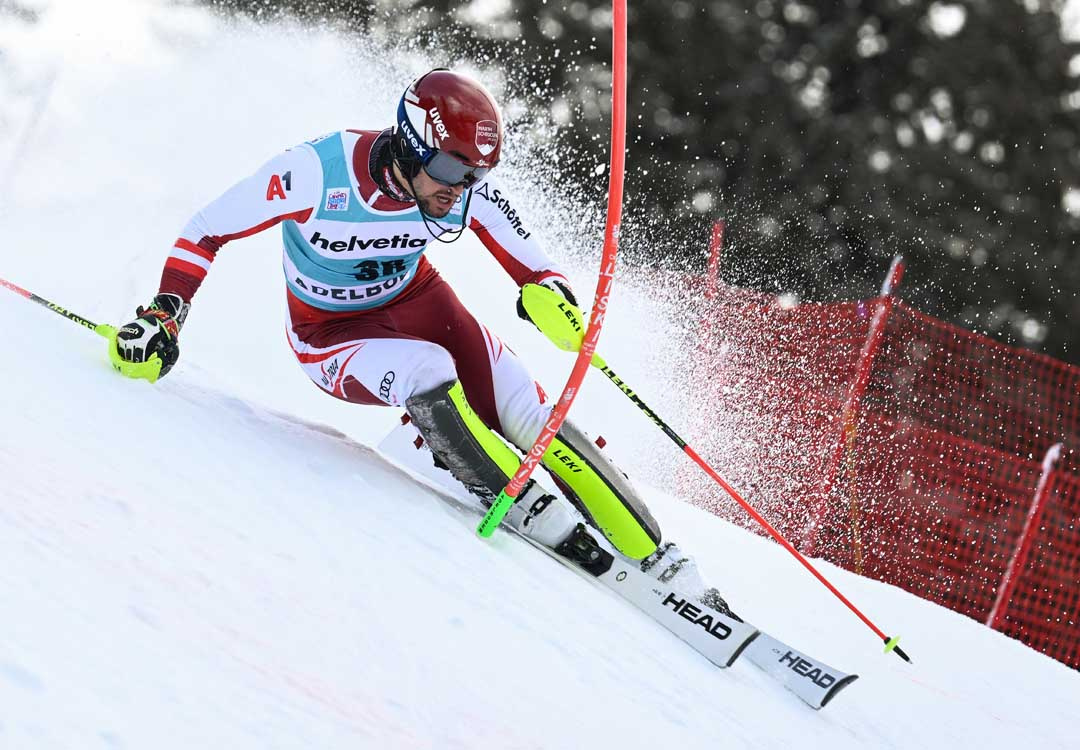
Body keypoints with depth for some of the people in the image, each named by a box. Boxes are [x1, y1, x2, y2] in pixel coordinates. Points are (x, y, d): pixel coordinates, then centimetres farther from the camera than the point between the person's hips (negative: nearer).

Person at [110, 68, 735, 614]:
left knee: (528, 418, -15)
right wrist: (164, 318, -24)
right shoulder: (320, 172, -31)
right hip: (331, 336, -3)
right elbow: (207, 232, -19)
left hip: (417, 300, 3)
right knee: (426, 371, -35)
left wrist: (550, 295, -32)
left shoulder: (467, 187, -20)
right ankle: (542, 522, -22)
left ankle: (655, 561, -8)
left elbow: (530, 261, -9)